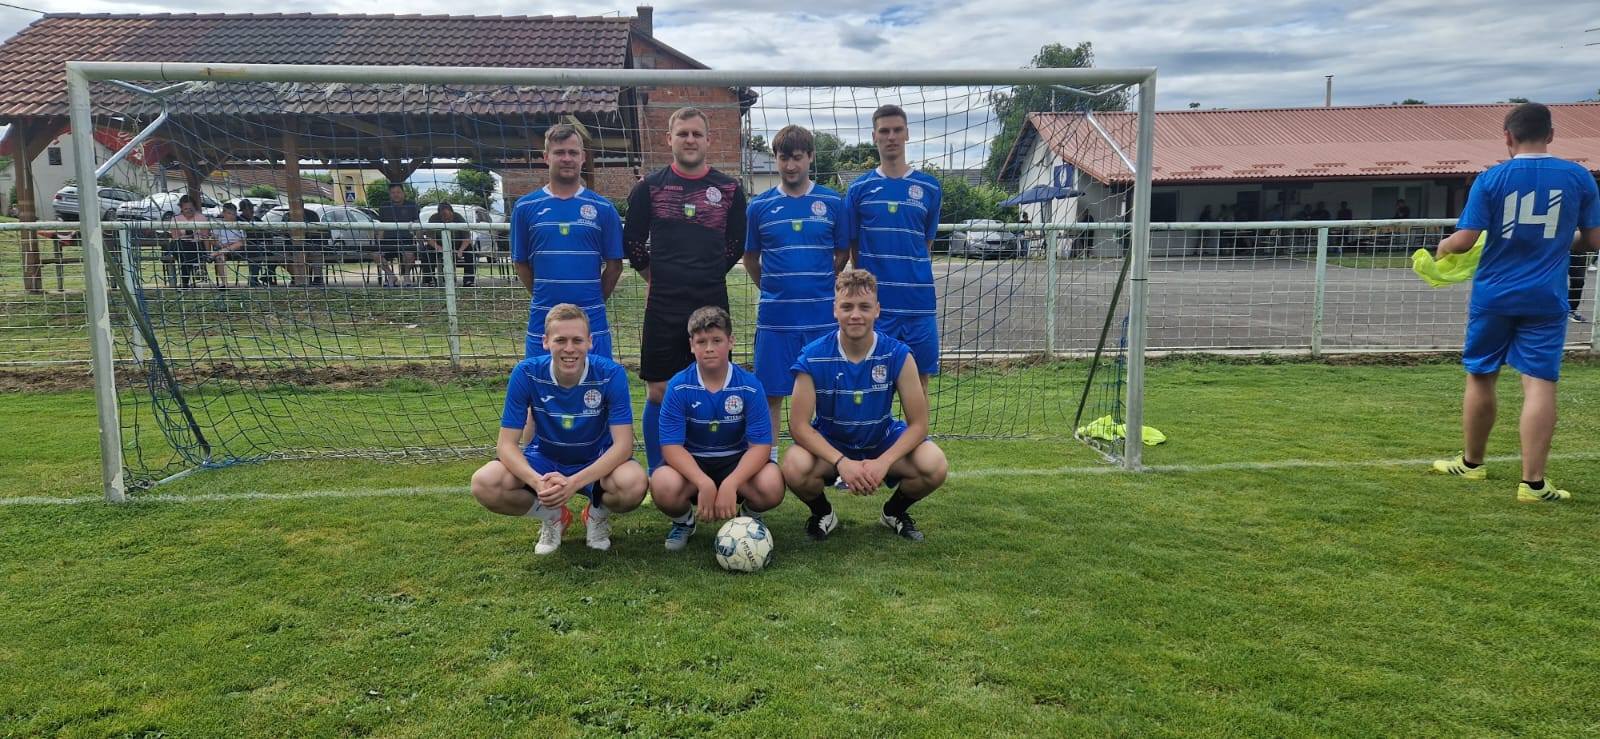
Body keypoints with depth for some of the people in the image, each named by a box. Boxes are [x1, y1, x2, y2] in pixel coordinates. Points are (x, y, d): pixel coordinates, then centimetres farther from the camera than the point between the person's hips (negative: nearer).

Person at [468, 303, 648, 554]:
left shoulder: (611, 374, -23)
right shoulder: (526, 373, -20)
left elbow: (623, 444, -26)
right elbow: (507, 444, -18)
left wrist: (574, 483, -40)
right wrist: (538, 482, -39)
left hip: (597, 462, -1)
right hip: (544, 460, 2)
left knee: (634, 484, -35)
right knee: (484, 484, -26)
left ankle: (598, 513, 4)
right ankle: (552, 516, 5)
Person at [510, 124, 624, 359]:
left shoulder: (603, 208, 2)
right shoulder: (525, 207, 4)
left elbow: (614, 265, 6)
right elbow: (521, 263, 10)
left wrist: (593, 301, 8)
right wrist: (543, 297, 9)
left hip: (592, 322, 0)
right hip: (542, 321, 1)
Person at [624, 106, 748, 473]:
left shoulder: (729, 189, 5)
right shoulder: (649, 187, 3)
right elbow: (632, 242, 12)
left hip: (712, 305, 1)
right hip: (663, 306, -1)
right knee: (659, 393, 3)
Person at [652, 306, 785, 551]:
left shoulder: (750, 386, -11)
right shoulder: (678, 386, -12)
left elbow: (760, 445, -15)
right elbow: (671, 445, -16)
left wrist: (730, 484, -31)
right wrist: (704, 484, -32)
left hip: (737, 460, 0)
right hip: (690, 461, 0)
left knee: (772, 486, -31)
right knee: (663, 487, -33)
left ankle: (750, 517, 9)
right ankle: (683, 521, 6)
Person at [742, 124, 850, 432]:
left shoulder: (832, 202, 2)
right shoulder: (760, 206, 3)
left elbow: (842, 254, 10)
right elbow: (750, 259, 13)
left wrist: (819, 285, 8)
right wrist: (772, 289, 11)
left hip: (823, 315, 0)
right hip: (774, 317, 0)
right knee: (771, 394, 6)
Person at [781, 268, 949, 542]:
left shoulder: (898, 355, -17)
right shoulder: (812, 358, -18)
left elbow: (918, 424, -14)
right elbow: (799, 425, -18)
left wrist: (883, 462, -30)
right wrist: (842, 462, -31)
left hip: (884, 443, 1)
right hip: (829, 446, -1)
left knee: (935, 466, -26)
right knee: (795, 468, -33)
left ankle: (895, 511, 9)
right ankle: (822, 513, 4)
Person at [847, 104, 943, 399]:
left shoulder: (929, 187, 7)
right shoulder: (859, 188, 5)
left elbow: (927, 243, 14)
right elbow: (852, 247, 10)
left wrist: (915, 279, 10)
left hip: (919, 300, 1)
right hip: (874, 301, -1)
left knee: (919, 377, 5)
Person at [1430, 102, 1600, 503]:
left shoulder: (1492, 179, -6)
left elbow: (1463, 241, -10)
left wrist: (1443, 246, 11)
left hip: (1494, 296, 0)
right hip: (1545, 300, 1)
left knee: (1480, 377, 13)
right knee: (1539, 384, -1)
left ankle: (1471, 462, 27)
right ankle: (1533, 483, -3)